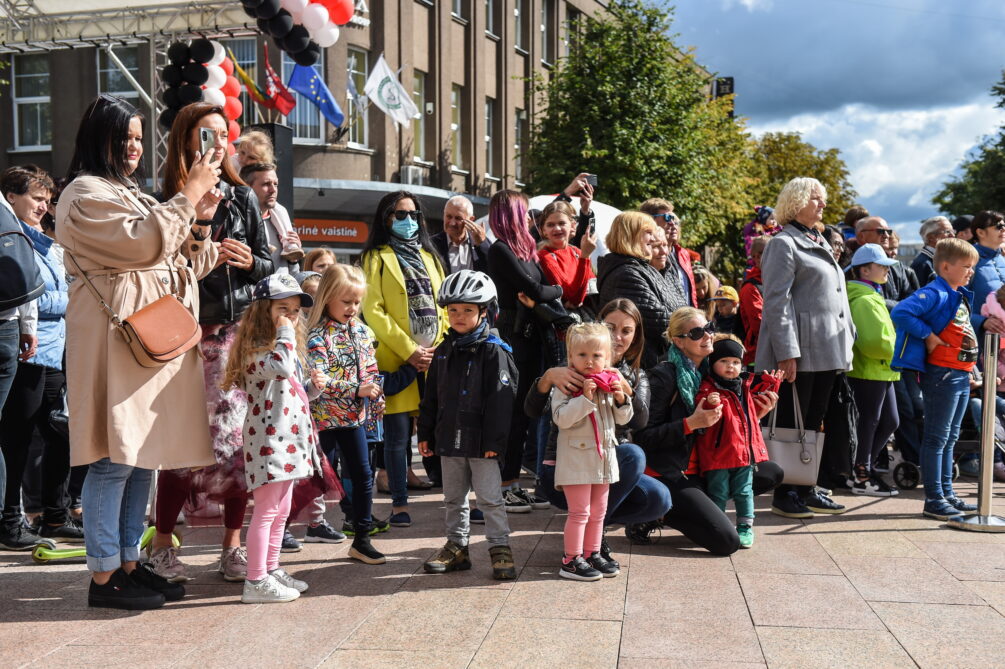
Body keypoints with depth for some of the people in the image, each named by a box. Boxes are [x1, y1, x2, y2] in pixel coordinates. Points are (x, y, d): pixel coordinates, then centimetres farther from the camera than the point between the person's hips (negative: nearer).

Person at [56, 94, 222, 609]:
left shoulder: (133, 195, 25)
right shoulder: (86, 194, -4)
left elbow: (183, 265, 24)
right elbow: (143, 243, -18)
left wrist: (198, 223, 6)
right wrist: (188, 195, -11)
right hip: (116, 338, -9)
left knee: (144, 455, 9)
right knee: (114, 459, -8)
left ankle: (130, 565, 16)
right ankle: (103, 576, -2)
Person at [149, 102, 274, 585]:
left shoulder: (242, 197, 11)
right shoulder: (166, 200, 1)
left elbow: (268, 263, 14)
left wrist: (249, 261, -7)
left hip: (239, 332, 3)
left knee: (239, 437, 2)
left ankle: (233, 543, 13)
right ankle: (162, 544, 12)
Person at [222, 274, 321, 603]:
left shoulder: (288, 347, 18)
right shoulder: (257, 347, -14)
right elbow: (280, 367, -35)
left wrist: (313, 386, 8)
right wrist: (285, 334, -22)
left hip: (289, 438, 10)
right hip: (269, 439, -10)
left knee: (281, 510, 16)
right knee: (266, 510, -6)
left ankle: (271, 570, 26)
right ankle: (256, 582, 0)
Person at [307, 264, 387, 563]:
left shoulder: (361, 331, 7)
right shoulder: (318, 335, -14)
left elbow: (371, 369, 14)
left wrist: (375, 392, -4)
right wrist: (356, 390, -26)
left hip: (354, 415, 7)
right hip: (325, 416, -6)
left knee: (363, 475, 8)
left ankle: (361, 540, 17)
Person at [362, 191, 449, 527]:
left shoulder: (428, 256, 20)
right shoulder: (377, 258, 4)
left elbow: (442, 306, 16)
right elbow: (373, 311, -6)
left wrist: (441, 347, -1)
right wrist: (409, 350, -12)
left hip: (435, 358, 4)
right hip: (397, 360, -4)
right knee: (398, 434, -2)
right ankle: (399, 505, 5)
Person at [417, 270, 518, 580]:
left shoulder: (493, 350, -9)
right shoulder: (444, 351, 10)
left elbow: (501, 399, -14)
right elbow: (431, 397, 14)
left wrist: (495, 440, -17)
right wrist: (425, 433, 12)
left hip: (480, 441, -6)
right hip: (449, 438, 6)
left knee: (490, 497, 0)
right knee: (453, 498, 15)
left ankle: (500, 548, 9)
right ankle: (456, 547, 27)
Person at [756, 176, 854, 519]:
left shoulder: (820, 243, 20)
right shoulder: (784, 244, -8)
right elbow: (777, 301, -15)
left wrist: (847, 338, 17)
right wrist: (787, 352, -21)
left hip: (827, 349, 9)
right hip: (801, 351, -9)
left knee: (814, 422, 12)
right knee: (792, 424, -2)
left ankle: (806, 489, 20)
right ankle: (784, 494, 7)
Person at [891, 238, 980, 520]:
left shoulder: (961, 296, 14)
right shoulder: (935, 293, -15)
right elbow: (900, 313, -29)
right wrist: (928, 335, -23)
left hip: (961, 375, 9)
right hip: (941, 373, -9)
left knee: (949, 439, 15)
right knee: (937, 438, -3)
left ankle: (947, 494, 24)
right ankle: (934, 499, 3)